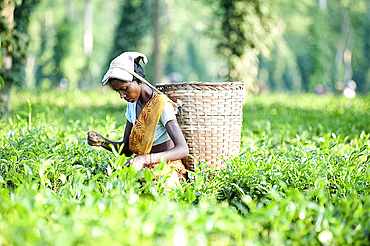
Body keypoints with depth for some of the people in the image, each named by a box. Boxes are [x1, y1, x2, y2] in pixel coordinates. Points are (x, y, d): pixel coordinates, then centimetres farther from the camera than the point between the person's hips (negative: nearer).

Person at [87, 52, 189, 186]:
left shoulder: (162, 105, -16)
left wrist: (145, 159, -40)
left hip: (166, 171, -7)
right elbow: (127, 149, 12)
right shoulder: (132, 104, 9)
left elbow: (183, 150, -27)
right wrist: (103, 142, -9)